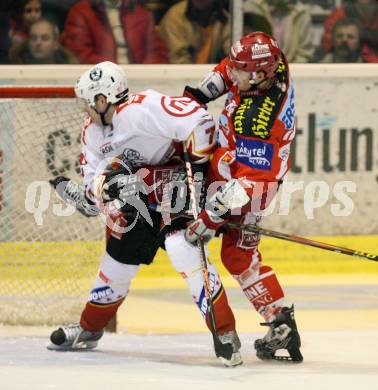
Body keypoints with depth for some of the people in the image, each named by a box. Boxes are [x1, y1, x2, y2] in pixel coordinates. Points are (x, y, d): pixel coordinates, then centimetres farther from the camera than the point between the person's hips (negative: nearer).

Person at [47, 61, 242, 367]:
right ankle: (88, 330, 39)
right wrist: (109, 184, -21)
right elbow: (93, 183, 3)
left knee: (183, 250, -29)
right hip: (138, 202, 9)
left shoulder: (144, 109, -27)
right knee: (117, 261, 15)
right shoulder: (93, 132, 3)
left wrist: (195, 166, -23)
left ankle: (225, 333, -25)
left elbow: (199, 122, -33)